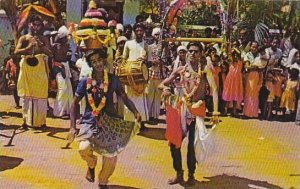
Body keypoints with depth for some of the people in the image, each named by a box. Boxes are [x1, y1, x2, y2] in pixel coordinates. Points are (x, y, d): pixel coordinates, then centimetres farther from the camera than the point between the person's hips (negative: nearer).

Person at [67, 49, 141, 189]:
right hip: (90, 121, -1)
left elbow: (125, 98, 3)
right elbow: (74, 104, 2)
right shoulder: (85, 81, -4)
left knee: (111, 156, 2)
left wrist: (135, 112, -15)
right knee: (84, 149, -26)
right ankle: (91, 164, 13)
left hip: (110, 121, 1)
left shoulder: (113, 80, -2)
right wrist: (72, 127, -6)